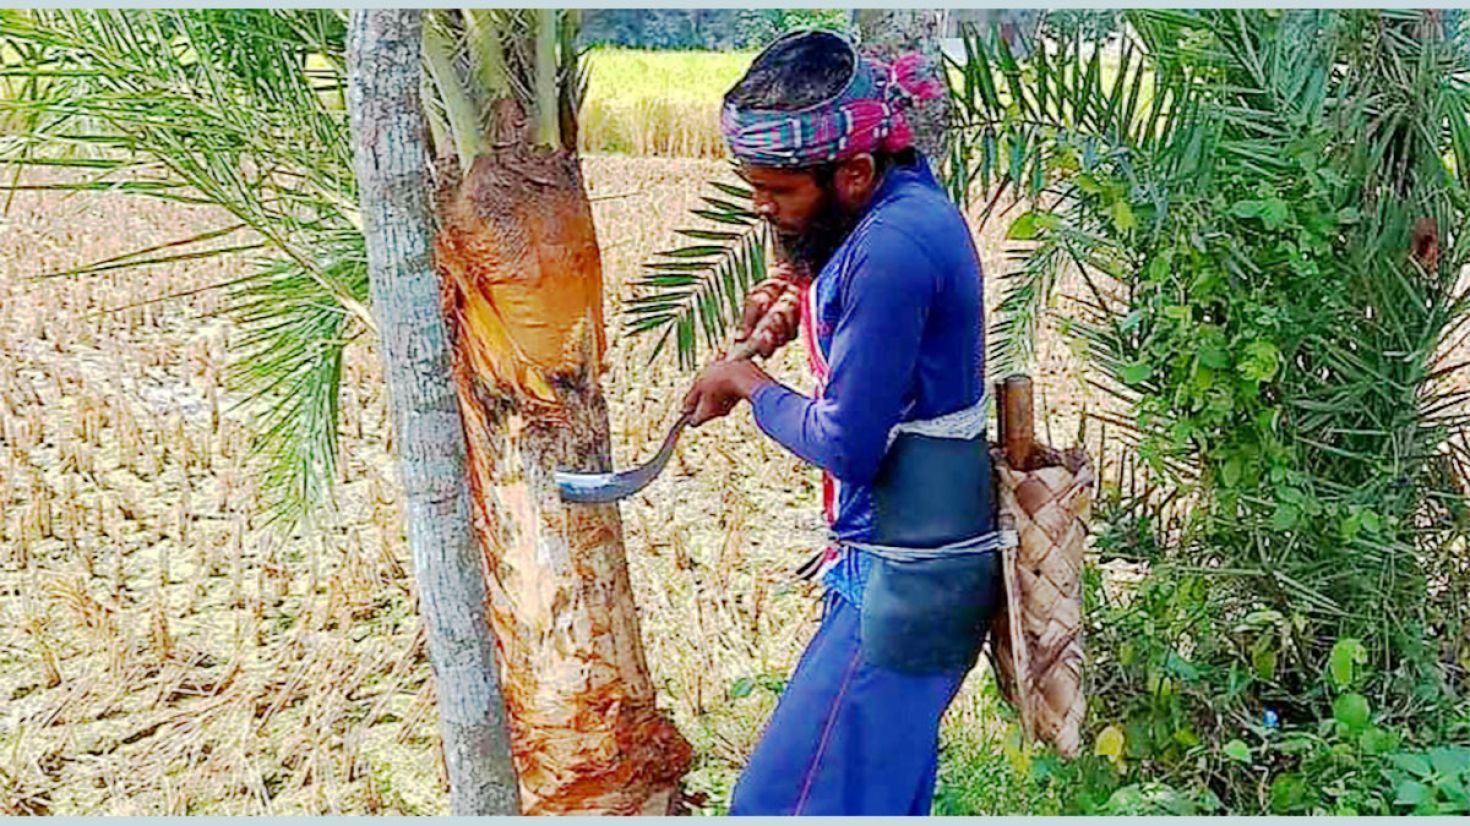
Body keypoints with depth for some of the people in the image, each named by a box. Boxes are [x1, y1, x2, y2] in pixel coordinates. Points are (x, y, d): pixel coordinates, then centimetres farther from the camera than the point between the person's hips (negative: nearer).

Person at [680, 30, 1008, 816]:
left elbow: (846, 445, -22)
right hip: (911, 556, 10)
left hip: (905, 575, -10)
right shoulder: (906, 201, 6)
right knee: (885, 781, 21)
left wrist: (746, 382, -6)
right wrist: (802, 306, 0)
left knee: (791, 794, -2)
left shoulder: (892, 250, -25)